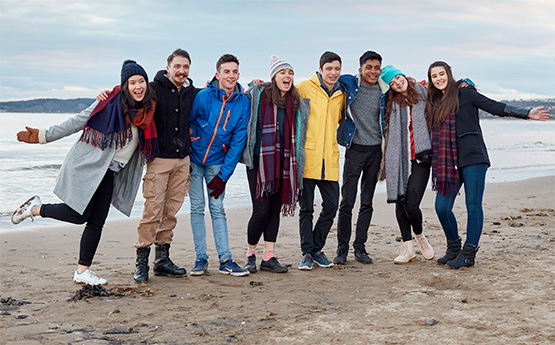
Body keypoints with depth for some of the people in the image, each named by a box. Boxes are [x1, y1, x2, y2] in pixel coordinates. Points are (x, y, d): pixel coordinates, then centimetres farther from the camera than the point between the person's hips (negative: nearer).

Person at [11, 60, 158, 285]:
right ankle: (35, 208, 18)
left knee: (97, 222, 4)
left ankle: (83, 271, 14)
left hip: (110, 173, 5)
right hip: (88, 166, -5)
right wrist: (42, 136, -5)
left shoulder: (148, 110, 3)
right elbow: (76, 122, -6)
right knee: (79, 215, -6)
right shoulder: (110, 102, -13)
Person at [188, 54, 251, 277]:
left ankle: (225, 260, 2)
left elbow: (238, 141, -5)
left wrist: (223, 175, -8)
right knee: (197, 208, 2)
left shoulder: (243, 103, -7)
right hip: (194, 159, -1)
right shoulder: (203, 97, -15)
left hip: (217, 162, 1)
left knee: (217, 209, 1)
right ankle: (201, 258, 8)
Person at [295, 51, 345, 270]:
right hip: (307, 157, -4)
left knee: (331, 206, 4)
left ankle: (317, 248, 20)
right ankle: (307, 252, 11)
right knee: (306, 208, 2)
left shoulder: (341, 94, 12)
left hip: (329, 160, 4)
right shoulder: (305, 88, -2)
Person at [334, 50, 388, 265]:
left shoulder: (384, 91, 5)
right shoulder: (349, 84, -1)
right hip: (355, 149, -2)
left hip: (376, 150, 2)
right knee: (347, 201, -5)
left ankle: (360, 247, 15)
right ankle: (342, 248, 6)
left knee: (367, 203, 7)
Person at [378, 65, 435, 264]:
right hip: (398, 158, 2)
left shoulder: (423, 93, 8)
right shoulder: (391, 102, 8)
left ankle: (419, 236, 19)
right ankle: (407, 246, 13)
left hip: (419, 159, -2)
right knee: (400, 202, 3)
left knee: (411, 205, -11)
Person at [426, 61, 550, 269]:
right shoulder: (434, 102, 16)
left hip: (472, 157, -5)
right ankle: (454, 248, 19)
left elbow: (496, 107, -3)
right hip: (448, 162, 5)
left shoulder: (465, 94, 2)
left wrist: (527, 114, -12)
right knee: (442, 207, -1)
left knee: (473, 206, -4)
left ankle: (468, 254, 4)